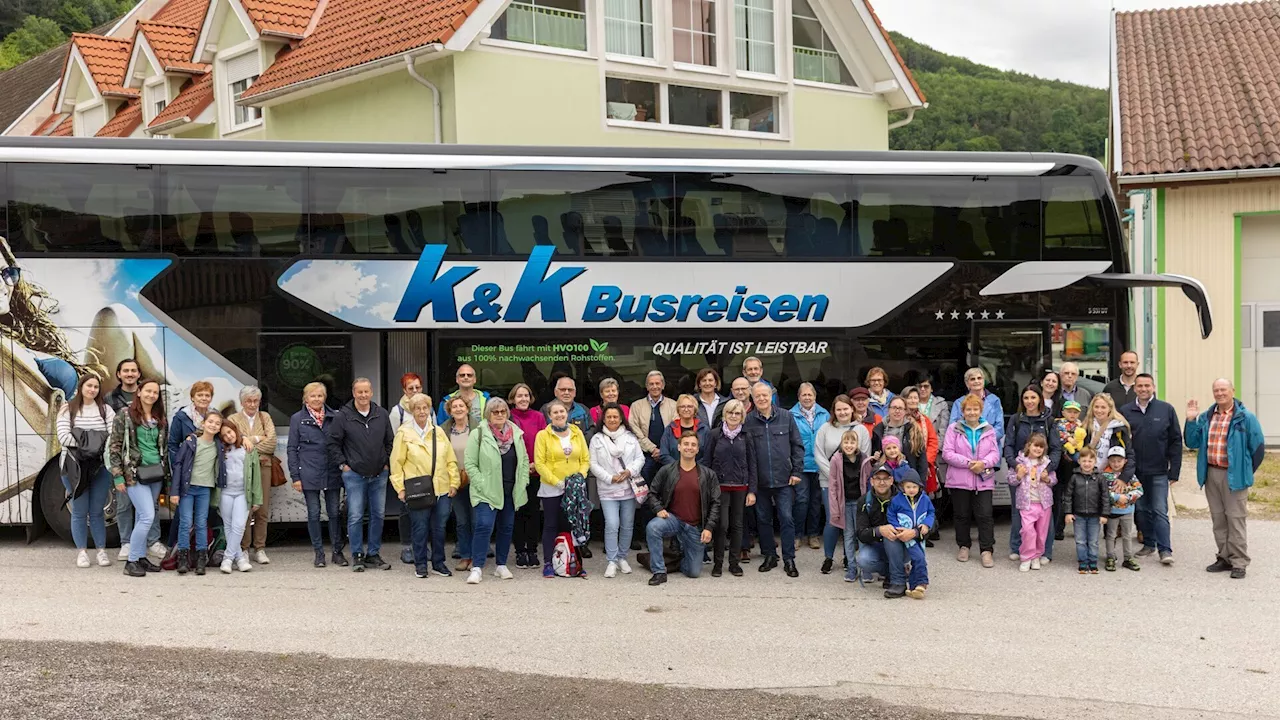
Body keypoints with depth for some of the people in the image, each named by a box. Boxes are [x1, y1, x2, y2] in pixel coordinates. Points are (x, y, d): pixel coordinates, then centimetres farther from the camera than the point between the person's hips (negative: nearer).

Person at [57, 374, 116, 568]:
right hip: (74, 467, -1)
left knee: (97, 511, 6)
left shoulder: (105, 410, 7)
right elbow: (63, 436, -8)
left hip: (100, 466, 1)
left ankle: (101, 550, 14)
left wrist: (99, 445, -18)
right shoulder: (67, 410, 3)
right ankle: (82, 552, 12)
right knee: (79, 512, 3)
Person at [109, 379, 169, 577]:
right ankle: (131, 562, -4)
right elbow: (114, 446, -6)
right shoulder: (125, 416, -5)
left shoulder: (160, 419, 12)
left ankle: (141, 558, 18)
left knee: (142, 518, 11)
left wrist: (167, 475, 13)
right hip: (135, 474, -5)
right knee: (148, 516, -13)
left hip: (156, 473, 5)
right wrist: (118, 476, -10)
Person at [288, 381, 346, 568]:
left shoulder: (334, 417, 7)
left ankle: (338, 552, 12)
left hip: (332, 473, 1)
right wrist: (295, 476, -3)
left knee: (335, 512, 4)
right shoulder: (297, 419, 3)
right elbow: (291, 449, 3)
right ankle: (319, 553, 13)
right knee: (314, 514, 3)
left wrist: (343, 466, 3)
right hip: (309, 474, -1)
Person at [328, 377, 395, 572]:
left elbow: (390, 441, 16)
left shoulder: (382, 415, 6)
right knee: (355, 516, -3)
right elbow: (334, 443, 1)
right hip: (354, 475, -3)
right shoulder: (343, 416, -4)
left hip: (379, 475, 3)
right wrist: (343, 465, -3)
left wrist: (387, 463, 8)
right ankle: (357, 555, 7)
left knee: (378, 515, 7)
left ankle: (373, 554, 17)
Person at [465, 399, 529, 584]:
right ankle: (477, 568, -9)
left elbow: (524, 460, 14)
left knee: (507, 528, 11)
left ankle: (501, 565, 23)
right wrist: (482, 485, -14)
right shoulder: (478, 434, -7)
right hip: (487, 492, -5)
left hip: (511, 492, 5)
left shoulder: (516, 433, 7)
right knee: (484, 527, -14)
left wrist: (522, 482, 4)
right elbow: (470, 464, -7)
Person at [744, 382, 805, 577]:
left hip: (784, 480, -1)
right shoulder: (748, 421, -1)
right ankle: (769, 556, 22)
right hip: (760, 480, 1)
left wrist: (797, 471, 0)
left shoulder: (786, 417, 1)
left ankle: (789, 559, 6)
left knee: (787, 518, -2)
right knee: (763, 519, 9)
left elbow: (798, 446, 5)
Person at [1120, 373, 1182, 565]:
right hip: (1134, 472, 2)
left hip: (1159, 472, -2)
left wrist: (1174, 470, -4)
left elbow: (1176, 441, 0)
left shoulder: (1166, 410, -1)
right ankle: (1149, 544, 22)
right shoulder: (1125, 412, 2)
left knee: (1160, 511, -4)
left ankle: (1165, 549, -1)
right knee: (1141, 511, 10)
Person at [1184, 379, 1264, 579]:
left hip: (1233, 476, -5)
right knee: (1218, 519, 12)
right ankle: (1224, 558, 22)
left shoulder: (1245, 418, -7)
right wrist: (1191, 420, -5)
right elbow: (1192, 443, 7)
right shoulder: (1206, 417, 9)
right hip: (1211, 475, 6)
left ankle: (1239, 562, 3)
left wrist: (1246, 472, 0)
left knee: (1235, 519, -3)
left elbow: (1258, 448, -3)